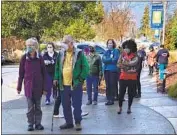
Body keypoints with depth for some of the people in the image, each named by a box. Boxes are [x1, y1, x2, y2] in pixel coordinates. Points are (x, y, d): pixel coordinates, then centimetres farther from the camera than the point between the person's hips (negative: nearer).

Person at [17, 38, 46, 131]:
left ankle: (38, 123, 20)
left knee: (38, 106, 9)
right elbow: (21, 73, 1)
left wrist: (44, 87, -3)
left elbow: (44, 73, 0)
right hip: (28, 86, 0)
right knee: (30, 107, 4)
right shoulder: (24, 58, -2)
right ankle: (30, 124, 15)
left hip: (38, 86, 0)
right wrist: (19, 87, 1)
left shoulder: (40, 58, -3)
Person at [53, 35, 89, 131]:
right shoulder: (61, 54, 10)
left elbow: (86, 67, -6)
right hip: (63, 85, 5)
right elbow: (57, 67, 18)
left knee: (77, 105, 2)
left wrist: (81, 79, -10)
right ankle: (69, 122, 25)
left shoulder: (79, 53, -5)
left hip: (75, 84, -5)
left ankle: (78, 122, 16)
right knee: (65, 105, 11)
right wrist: (56, 78, 8)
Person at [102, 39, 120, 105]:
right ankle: (108, 99, 12)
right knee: (107, 85, 6)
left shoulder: (116, 51, 1)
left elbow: (115, 59, -12)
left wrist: (107, 60, -6)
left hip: (113, 70, -5)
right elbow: (103, 60, 2)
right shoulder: (106, 52, 16)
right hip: (106, 70, 5)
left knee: (112, 85, -5)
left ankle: (112, 100, 1)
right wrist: (111, 59, -10)